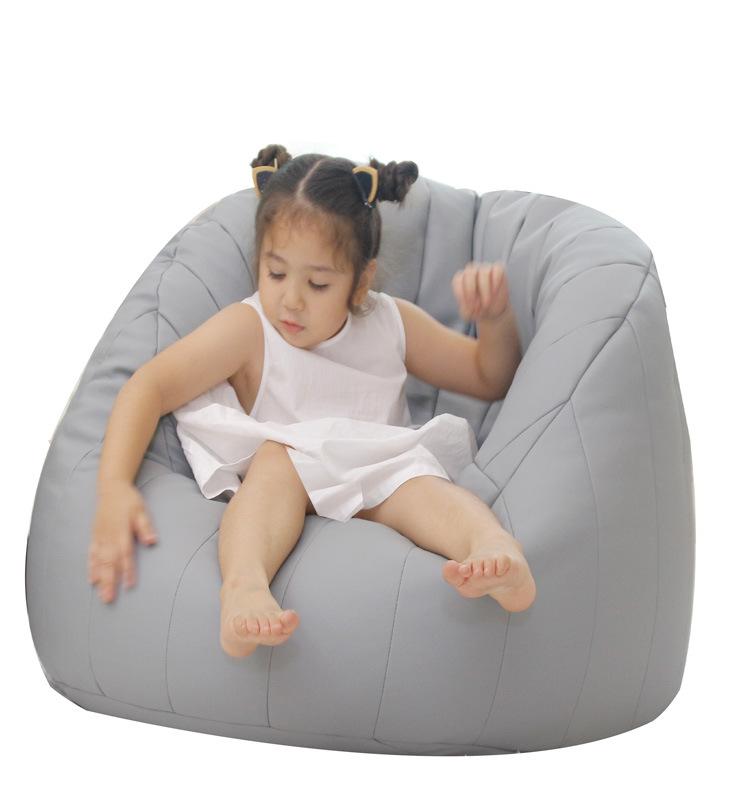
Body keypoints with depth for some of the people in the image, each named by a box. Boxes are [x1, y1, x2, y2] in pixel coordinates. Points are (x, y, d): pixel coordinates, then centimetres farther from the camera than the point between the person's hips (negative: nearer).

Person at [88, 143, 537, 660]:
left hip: (374, 499, 2)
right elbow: (151, 387, -16)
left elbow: (491, 380, 20)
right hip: (281, 496, -2)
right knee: (279, 456, -33)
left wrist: (497, 316, -1)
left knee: (412, 478, -30)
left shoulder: (392, 324, 8)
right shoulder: (248, 330, -4)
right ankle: (244, 588, -60)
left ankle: (497, 550, -61)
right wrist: (115, 488, -32)